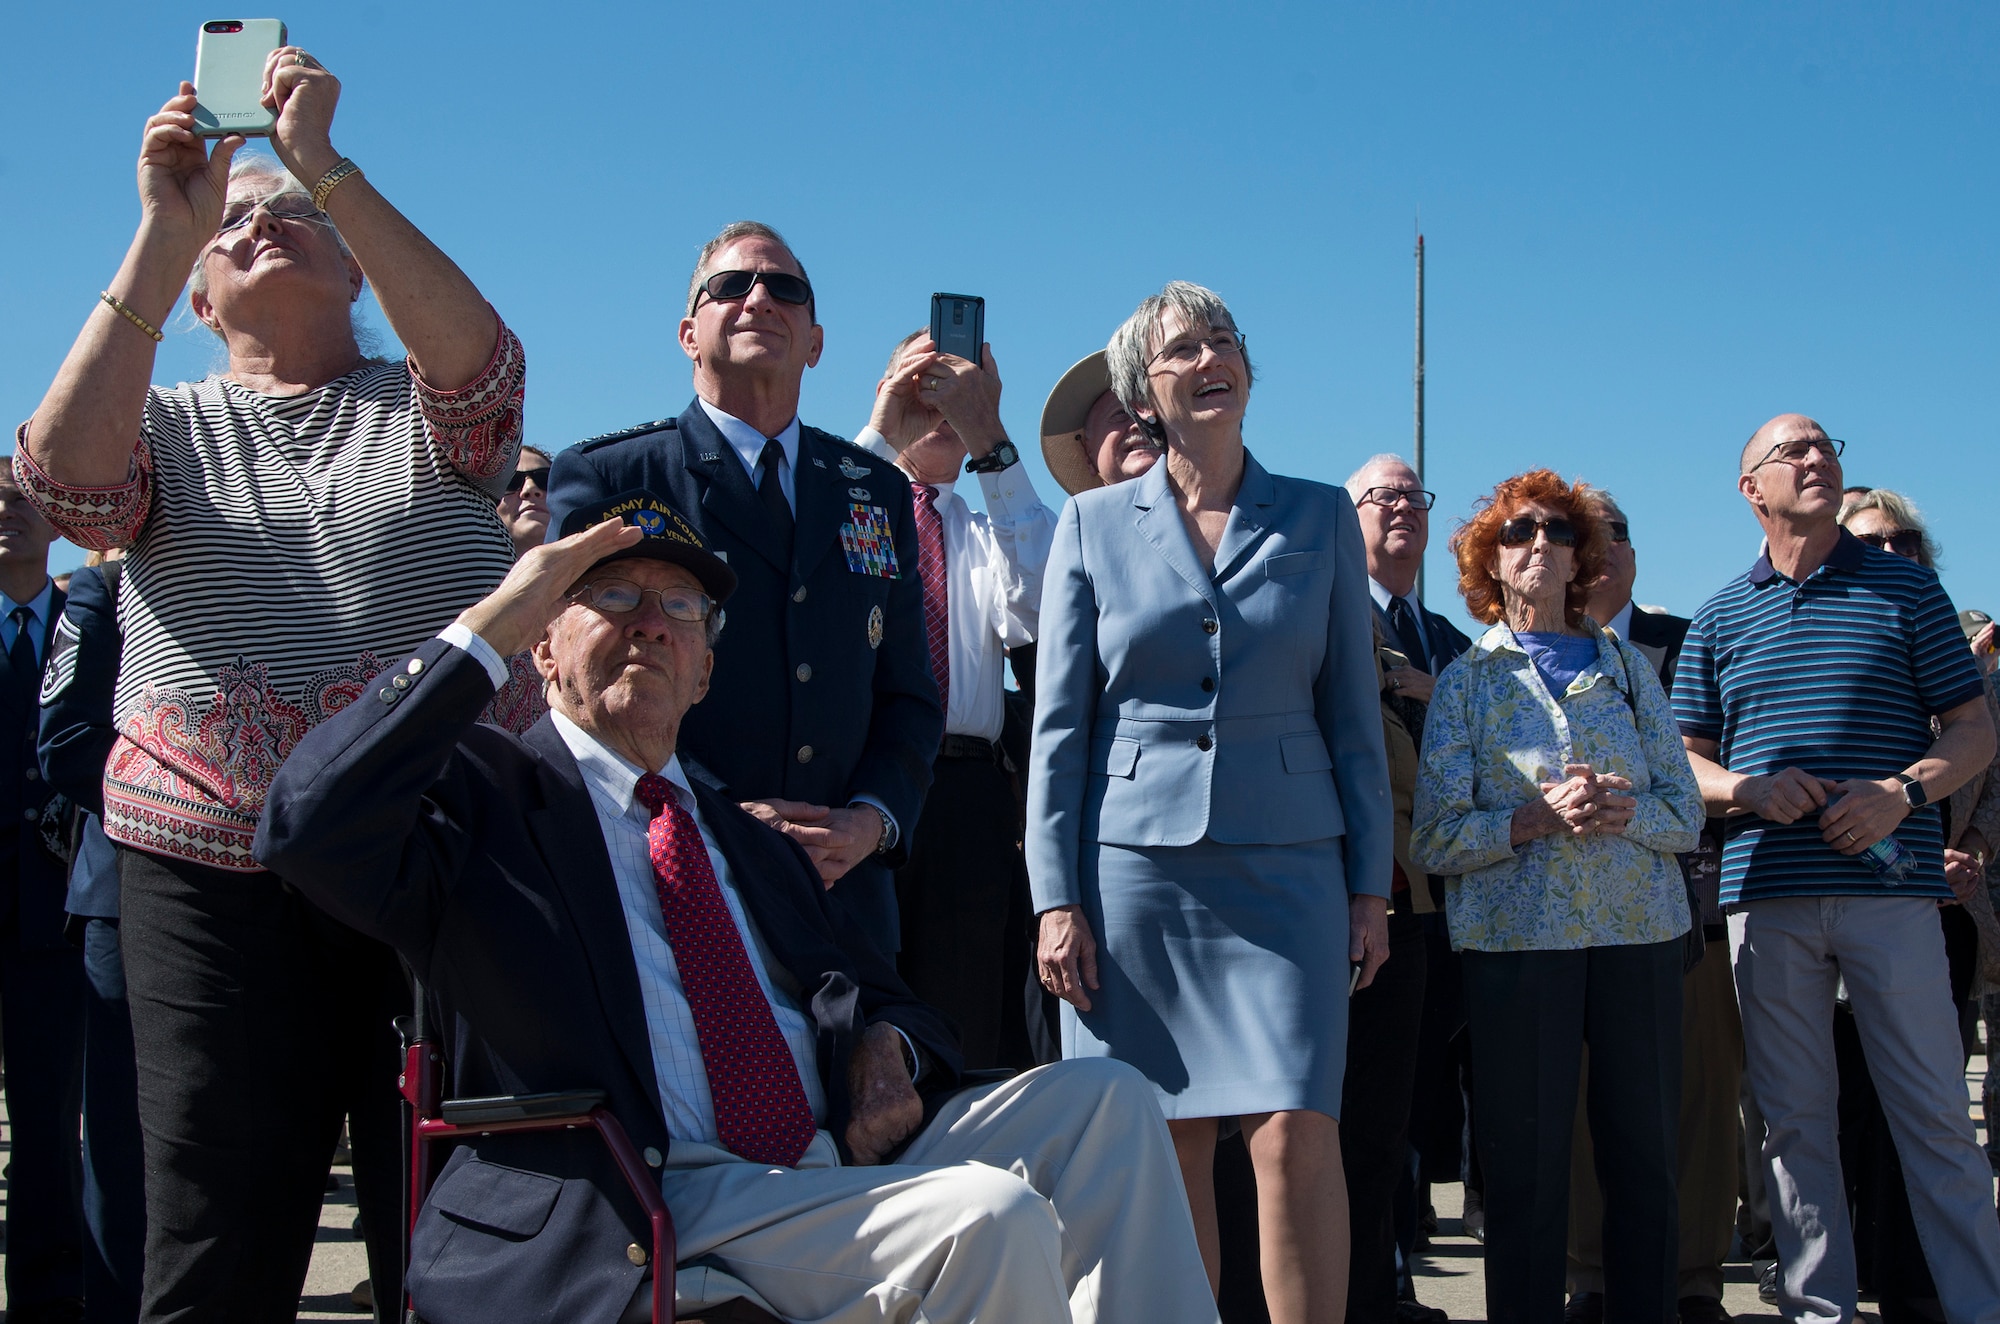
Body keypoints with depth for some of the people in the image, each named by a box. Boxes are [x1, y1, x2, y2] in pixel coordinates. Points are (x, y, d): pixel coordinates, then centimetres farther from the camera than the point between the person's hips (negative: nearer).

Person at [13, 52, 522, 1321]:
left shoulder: (429, 414, 12)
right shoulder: (169, 428, 14)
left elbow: (478, 355, -12)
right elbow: (66, 477, -8)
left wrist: (325, 164, -17)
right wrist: (164, 228, -13)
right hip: (213, 871, 1)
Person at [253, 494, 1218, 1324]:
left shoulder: (751, 843, 27)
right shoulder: (487, 796, 5)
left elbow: (874, 996, 33)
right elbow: (312, 829, -15)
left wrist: (886, 1045, 5)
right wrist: (488, 625, -11)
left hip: (844, 1159, 8)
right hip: (658, 1203, -7)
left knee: (1103, 1101, -8)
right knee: (991, 1218, -29)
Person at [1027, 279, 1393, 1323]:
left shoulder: (1321, 519, 9)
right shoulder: (1093, 524, 7)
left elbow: (1353, 716, 10)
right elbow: (1059, 725, 5)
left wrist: (1370, 883, 4)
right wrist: (1057, 898, -2)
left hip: (1285, 866, 0)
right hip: (1134, 868, 0)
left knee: (1297, 1138, -10)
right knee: (1171, 1150, 2)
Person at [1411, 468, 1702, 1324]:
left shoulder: (1626, 667, 14)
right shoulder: (1467, 680, 7)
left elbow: (1686, 812, 8)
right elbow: (1434, 837, -2)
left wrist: (1627, 812, -13)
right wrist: (1537, 818, -17)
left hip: (1638, 932, 2)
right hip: (1518, 938, -2)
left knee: (1643, 1156, 4)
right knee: (1526, 1164, -1)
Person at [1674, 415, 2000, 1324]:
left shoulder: (1904, 588, 9)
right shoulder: (1721, 617, 14)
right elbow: (1687, 762, 15)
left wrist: (1904, 790, -11)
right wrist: (1748, 789, -6)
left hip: (1890, 884, -2)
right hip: (1765, 894, 2)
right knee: (1793, 1119, 5)